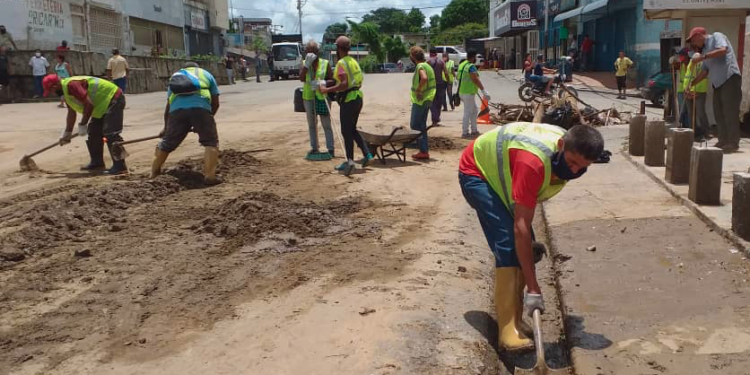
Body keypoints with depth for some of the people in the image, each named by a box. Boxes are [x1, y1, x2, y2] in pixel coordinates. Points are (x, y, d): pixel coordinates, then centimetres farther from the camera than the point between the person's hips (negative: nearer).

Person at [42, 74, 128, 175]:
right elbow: (71, 113, 22)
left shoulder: (70, 85, -20)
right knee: (93, 132, 15)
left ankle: (120, 167, -21)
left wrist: (82, 125, -15)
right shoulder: (65, 91, 13)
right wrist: (67, 133, 25)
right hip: (102, 104, 11)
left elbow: (88, 104, -25)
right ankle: (97, 163, 24)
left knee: (110, 133, -19)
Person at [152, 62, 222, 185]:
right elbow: (215, 103, 24)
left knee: (166, 144, 16)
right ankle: (210, 176, -8)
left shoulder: (175, 76, 36)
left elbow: (168, 106, 32)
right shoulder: (206, 74, 32)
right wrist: (204, 122, 35)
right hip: (200, 107, -3)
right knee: (211, 142, 5)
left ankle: (153, 174, 31)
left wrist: (166, 128, 43)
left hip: (177, 109, 3)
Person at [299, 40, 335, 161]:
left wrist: (323, 83, -22)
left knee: (326, 125, 0)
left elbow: (332, 79, -4)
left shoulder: (325, 63, -3)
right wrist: (307, 63, -21)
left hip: (322, 97, -3)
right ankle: (314, 148, 22)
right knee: (312, 125, 13)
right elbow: (301, 78, -14)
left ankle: (330, 149, 4)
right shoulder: (304, 64, 2)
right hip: (309, 97, 3)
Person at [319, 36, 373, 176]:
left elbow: (344, 84, -24)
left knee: (346, 132, -1)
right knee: (352, 129, 18)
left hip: (348, 100, -8)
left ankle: (350, 161, 0)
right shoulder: (353, 61, 13)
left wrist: (327, 90, -19)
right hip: (357, 97, 9)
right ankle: (367, 154, 11)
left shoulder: (341, 63, -14)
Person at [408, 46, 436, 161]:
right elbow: (434, 82, 22)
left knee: (414, 125, -5)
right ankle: (424, 150, 19)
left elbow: (424, 78, -35)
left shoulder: (420, 67, -15)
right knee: (421, 125, 15)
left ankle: (423, 151, -6)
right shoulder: (428, 66, 15)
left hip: (420, 100, -10)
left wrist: (418, 90, -23)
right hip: (428, 99, 10)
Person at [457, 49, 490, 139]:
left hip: (462, 92, 10)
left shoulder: (462, 65, 13)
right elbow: (476, 80, -24)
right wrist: (484, 91, -26)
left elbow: (459, 78, 21)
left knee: (474, 110, 18)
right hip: (468, 93, -10)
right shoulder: (471, 66, -15)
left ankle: (474, 130, 22)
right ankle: (465, 133, 1)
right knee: (468, 113, -3)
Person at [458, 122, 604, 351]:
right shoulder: (534, 162, -40)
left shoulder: (570, 155, -15)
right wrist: (533, 288, -38)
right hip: (476, 173, -8)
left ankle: (515, 318, 10)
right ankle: (508, 330, -20)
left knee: (522, 245, -1)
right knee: (508, 243, -22)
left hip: (502, 174, 8)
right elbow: (521, 227, -40)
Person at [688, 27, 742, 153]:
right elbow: (705, 71, 23)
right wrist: (691, 84, 17)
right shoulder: (705, 49, 23)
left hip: (730, 78, -9)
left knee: (730, 112, -10)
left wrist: (703, 57, -16)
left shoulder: (716, 36, 1)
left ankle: (733, 143, -9)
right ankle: (723, 141, 12)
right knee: (719, 113, 7)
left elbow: (723, 50, -19)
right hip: (718, 82, 9)